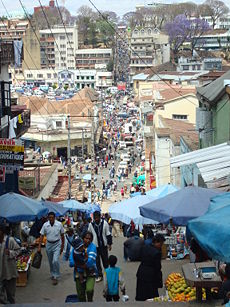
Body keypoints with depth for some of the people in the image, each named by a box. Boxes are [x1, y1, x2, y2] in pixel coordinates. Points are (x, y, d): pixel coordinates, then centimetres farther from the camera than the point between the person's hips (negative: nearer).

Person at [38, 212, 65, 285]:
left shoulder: (59, 224, -10)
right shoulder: (45, 225, -7)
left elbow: (62, 235, 0)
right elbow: (41, 236, -1)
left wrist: (62, 246, 3)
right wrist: (39, 247, -6)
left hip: (57, 244, -3)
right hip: (48, 244, 3)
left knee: (55, 261, -15)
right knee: (50, 262, 13)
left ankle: (55, 277, -4)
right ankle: (52, 274, 34)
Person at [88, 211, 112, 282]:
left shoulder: (104, 223, -5)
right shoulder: (91, 224, -3)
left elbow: (108, 234, 2)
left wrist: (109, 244, 1)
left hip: (103, 245, 0)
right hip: (95, 245, 0)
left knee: (105, 260, 9)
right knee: (97, 261, 2)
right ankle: (100, 276, 11)